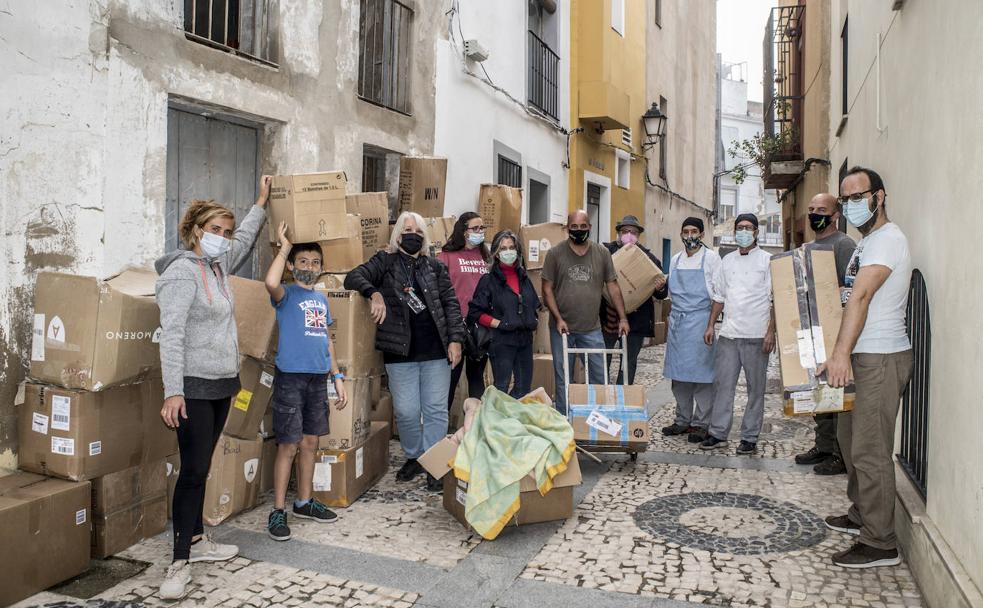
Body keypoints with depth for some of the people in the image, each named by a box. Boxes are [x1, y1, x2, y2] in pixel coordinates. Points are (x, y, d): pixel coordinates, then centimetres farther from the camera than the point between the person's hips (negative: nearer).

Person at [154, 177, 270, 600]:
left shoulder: (218, 265, 11)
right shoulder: (182, 272, -14)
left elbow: (245, 239, 33)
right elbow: (171, 336, -21)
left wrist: (261, 202, 39)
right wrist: (173, 392, -26)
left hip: (222, 383, 8)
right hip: (194, 387, -8)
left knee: (201, 468, 16)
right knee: (193, 471, -6)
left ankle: (196, 541, 27)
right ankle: (180, 562, 3)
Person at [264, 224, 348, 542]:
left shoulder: (322, 299, 13)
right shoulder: (286, 295, -6)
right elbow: (270, 283, -31)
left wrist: (337, 377, 14)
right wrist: (284, 247, -19)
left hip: (318, 378, 6)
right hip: (290, 378, -6)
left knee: (310, 443, 14)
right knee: (288, 446, -2)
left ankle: (305, 502, 27)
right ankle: (278, 511, 8)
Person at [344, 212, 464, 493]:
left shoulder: (435, 267, 11)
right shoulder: (385, 261, 5)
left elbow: (451, 303, 8)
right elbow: (354, 277, -7)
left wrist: (455, 339, -3)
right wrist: (374, 293, -26)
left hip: (436, 353, 1)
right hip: (400, 354, -1)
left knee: (436, 410, 4)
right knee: (406, 411, 5)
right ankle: (414, 457, 27)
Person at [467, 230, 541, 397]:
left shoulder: (524, 278, 14)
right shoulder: (489, 280, -5)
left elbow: (534, 306, 26)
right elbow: (475, 313, -9)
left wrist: (534, 320, 8)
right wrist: (498, 323, -15)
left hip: (525, 339, 6)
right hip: (501, 341, -6)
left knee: (524, 387, 11)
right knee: (502, 388, -2)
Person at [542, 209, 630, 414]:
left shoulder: (602, 253, 4)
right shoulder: (555, 253, -2)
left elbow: (612, 287, 6)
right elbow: (547, 289, -2)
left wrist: (623, 318, 2)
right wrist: (558, 318, -10)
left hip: (592, 328, 2)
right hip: (562, 327, -2)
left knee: (599, 376, 5)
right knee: (563, 378, 7)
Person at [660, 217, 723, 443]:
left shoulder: (711, 258, -1)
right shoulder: (676, 260, 14)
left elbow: (719, 294, -4)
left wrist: (711, 324, -10)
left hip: (700, 320, -5)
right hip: (677, 320, 5)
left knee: (701, 373, -2)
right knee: (678, 374, 9)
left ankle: (700, 424, 5)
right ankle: (682, 420, 20)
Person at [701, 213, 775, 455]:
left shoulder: (767, 260, 1)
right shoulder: (727, 260, 13)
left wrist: (771, 332, -11)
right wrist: (710, 326, 11)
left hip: (756, 335, -4)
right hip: (728, 333, 4)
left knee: (756, 388, 4)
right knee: (722, 384, 4)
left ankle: (750, 437, 12)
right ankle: (718, 433, 11)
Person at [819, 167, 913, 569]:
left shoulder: (887, 239, -15)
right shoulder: (867, 243, 18)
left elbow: (861, 298, -26)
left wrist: (841, 352, -34)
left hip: (882, 358, -11)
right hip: (862, 356, 11)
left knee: (869, 450, -8)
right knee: (849, 436, 19)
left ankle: (880, 543, 1)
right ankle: (861, 516, 34)